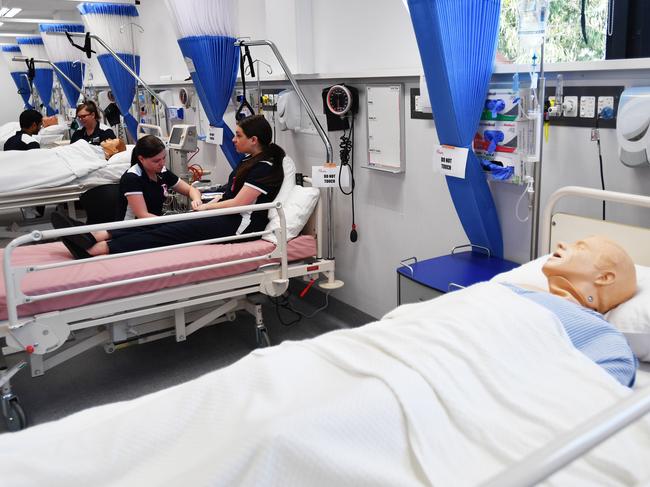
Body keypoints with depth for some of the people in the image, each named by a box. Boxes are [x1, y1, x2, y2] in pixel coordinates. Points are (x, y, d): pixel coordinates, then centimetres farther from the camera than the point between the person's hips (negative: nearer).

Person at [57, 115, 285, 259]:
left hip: (239, 224, -9)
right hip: (225, 215, 9)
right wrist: (205, 205, 7)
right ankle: (97, 236, -20)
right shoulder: (249, 160, 18)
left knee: (170, 232, -20)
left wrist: (206, 208, -5)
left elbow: (237, 203, -17)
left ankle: (96, 249, -28)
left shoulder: (265, 168, -13)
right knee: (165, 223, -9)